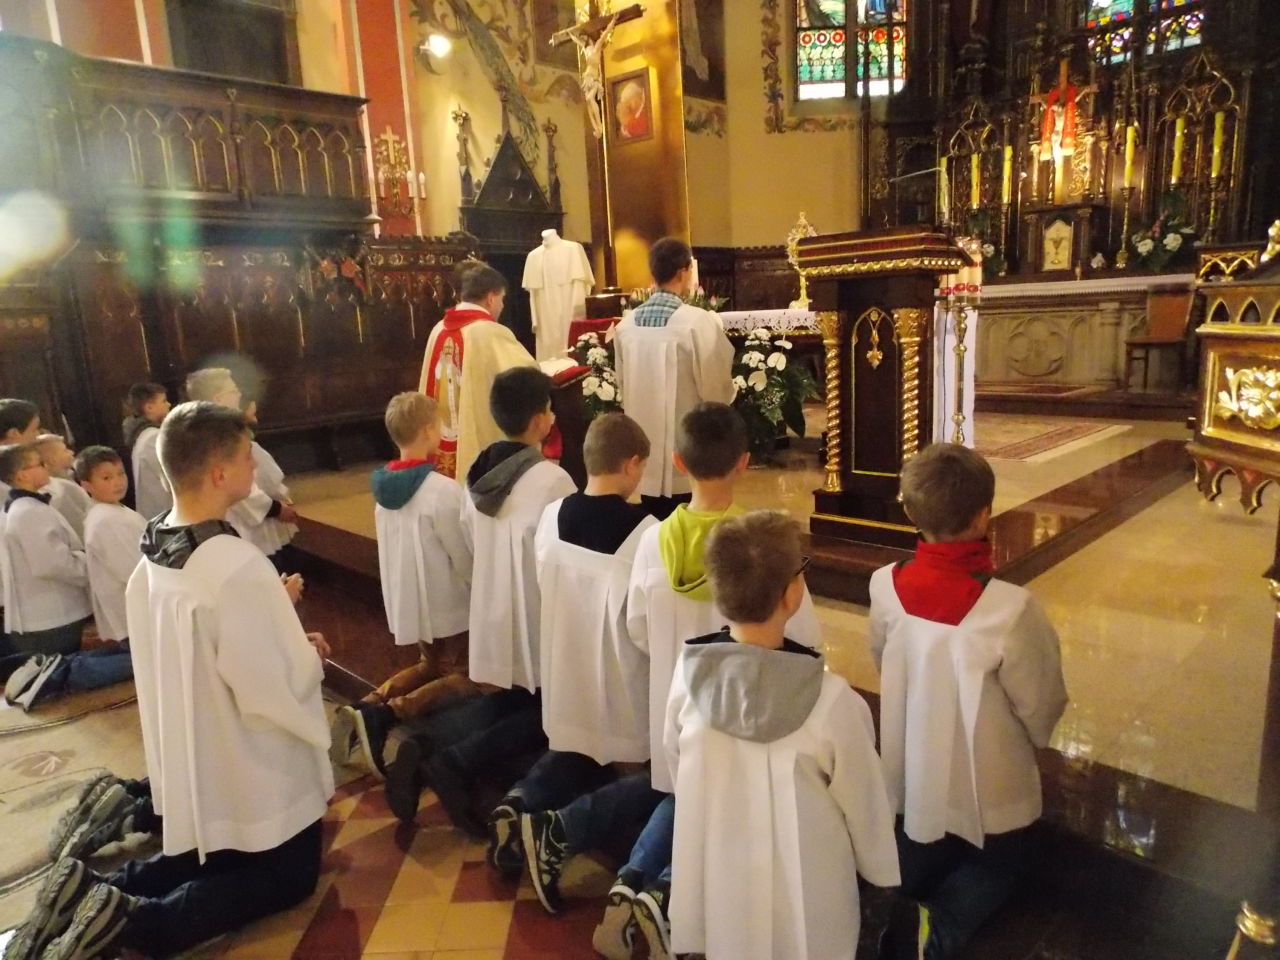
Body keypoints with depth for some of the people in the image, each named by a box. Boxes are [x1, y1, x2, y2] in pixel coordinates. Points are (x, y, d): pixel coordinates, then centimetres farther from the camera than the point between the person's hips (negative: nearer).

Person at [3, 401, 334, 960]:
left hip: (191, 759, 8)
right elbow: (272, 688, -27)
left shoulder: (151, 557, -3)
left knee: (213, 862, 29)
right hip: (251, 766, -8)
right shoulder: (237, 567, -30)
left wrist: (274, 614, 5)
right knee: (286, 878, 13)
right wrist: (308, 654, -7)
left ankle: (91, 892, 9)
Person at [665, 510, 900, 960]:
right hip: (804, 905, -1)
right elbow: (865, 805, -14)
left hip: (714, 888, 2)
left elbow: (677, 770, -3)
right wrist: (882, 871, 7)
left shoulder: (688, 674, -19)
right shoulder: (831, 700, -29)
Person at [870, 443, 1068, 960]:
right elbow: (1041, 709, -16)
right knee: (1000, 868, 25)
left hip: (909, 777, 4)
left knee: (920, 863, 30)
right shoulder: (1010, 608, -32)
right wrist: (1033, 738, 8)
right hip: (985, 790, -3)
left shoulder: (885, 586, -19)